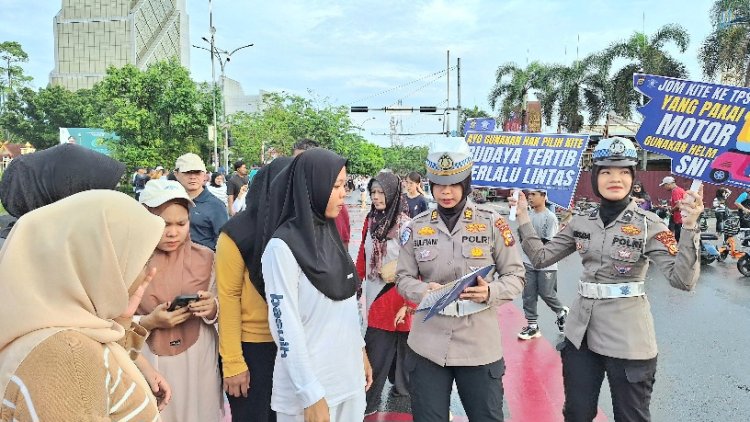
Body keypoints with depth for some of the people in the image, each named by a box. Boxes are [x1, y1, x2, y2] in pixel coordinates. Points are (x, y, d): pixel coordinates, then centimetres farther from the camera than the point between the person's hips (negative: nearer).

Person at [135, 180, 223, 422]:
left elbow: (218, 311, 5)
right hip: (148, 366, -1)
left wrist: (212, 309, -16)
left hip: (199, 362, 2)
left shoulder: (205, 257, -2)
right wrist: (149, 322, -21)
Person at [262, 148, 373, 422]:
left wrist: (361, 351, 15)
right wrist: (311, 395, -19)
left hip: (349, 376, 7)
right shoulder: (282, 247, -17)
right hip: (310, 385, -6)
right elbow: (286, 328, -19)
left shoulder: (331, 236, 5)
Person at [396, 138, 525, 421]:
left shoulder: (491, 222, -3)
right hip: (428, 344, 2)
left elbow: (515, 276, 1)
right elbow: (403, 278, 6)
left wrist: (490, 292, -20)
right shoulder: (418, 226, 2)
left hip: (480, 344, -1)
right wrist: (424, 291, -16)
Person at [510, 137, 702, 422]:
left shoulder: (649, 224, -11)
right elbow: (541, 257, 6)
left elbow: (683, 280, -20)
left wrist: (689, 227, -31)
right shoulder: (581, 223, 3)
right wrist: (523, 217, 0)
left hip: (627, 340, -4)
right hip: (581, 332, 4)